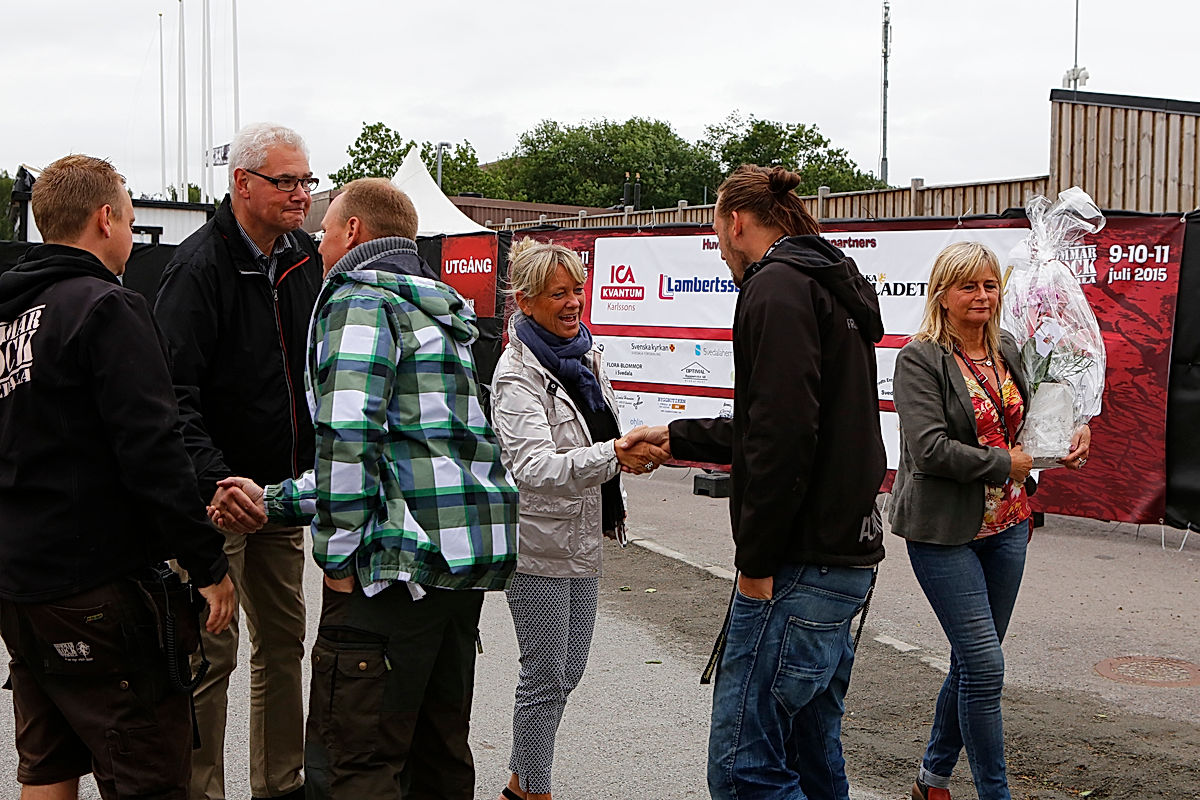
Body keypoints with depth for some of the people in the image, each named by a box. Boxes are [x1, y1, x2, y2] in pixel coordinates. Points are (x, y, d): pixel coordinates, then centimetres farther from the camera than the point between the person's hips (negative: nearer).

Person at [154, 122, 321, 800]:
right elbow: (174, 392, -23)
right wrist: (215, 481, -32)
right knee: (212, 651, -2)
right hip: (216, 496, -7)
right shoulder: (201, 267, -16)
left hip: (282, 489, 8)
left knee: (283, 640, 14)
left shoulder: (304, 259, 7)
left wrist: (316, 463, 12)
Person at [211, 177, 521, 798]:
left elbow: (349, 434, -20)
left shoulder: (360, 298, -5)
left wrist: (338, 556, -11)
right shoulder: (440, 312, 23)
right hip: (470, 558, 9)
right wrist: (273, 502, 22)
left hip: (403, 558, -9)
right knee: (441, 750, 18)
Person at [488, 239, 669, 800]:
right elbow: (534, 468, -30)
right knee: (545, 678, -1)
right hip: (539, 546, -8)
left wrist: (637, 448, 7)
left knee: (569, 670, 15)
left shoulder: (585, 356, 8)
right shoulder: (517, 375, -17)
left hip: (583, 539, 8)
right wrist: (612, 455, -42)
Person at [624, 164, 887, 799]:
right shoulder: (830, 288, 21)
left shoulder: (776, 288, -12)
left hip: (800, 567, -11)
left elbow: (783, 435, -24)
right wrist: (675, 437, 34)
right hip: (844, 560, 11)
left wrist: (757, 561, -18)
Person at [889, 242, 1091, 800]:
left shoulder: (1007, 351, 10)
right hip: (945, 532, -7)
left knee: (971, 661, 14)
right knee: (985, 665, -8)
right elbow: (930, 449, -21)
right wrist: (1007, 465, -13)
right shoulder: (920, 359, -12)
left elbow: (1028, 416, 27)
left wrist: (1073, 427, 8)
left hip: (1007, 526, 7)